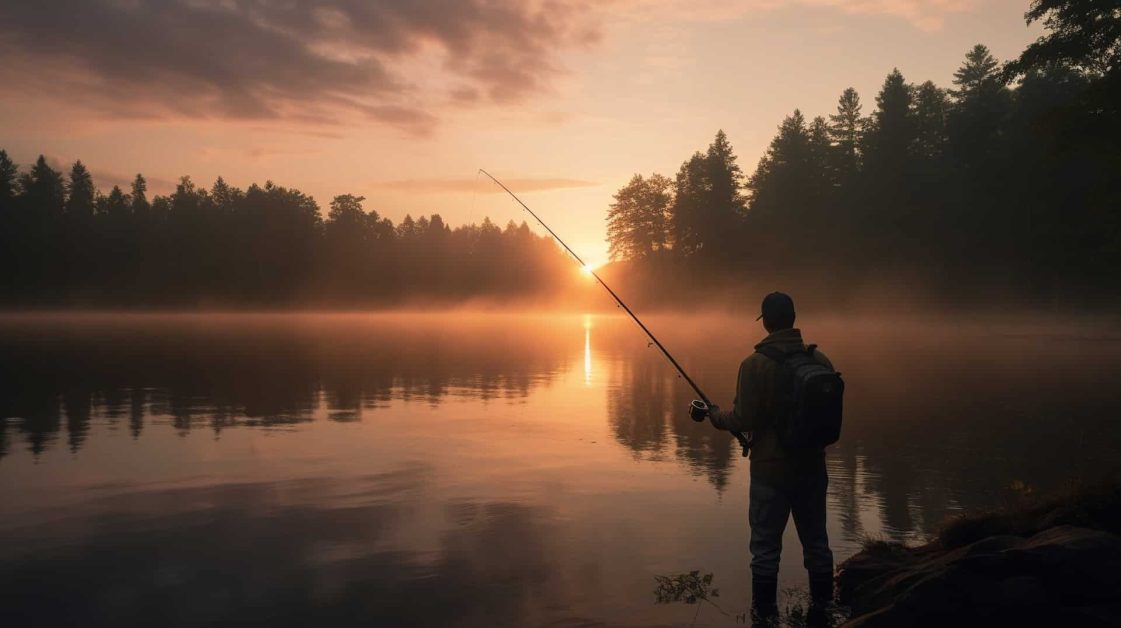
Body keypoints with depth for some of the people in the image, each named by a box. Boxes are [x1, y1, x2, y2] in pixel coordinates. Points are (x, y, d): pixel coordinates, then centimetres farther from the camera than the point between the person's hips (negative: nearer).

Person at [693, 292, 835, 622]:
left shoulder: (755, 364, -16)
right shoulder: (819, 360, -3)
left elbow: (744, 420, -16)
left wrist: (715, 415, 3)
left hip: (771, 469, -4)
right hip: (813, 467, 5)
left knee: (766, 545, 7)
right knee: (815, 539, 18)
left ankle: (765, 610, 17)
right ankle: (822, 604, 32)